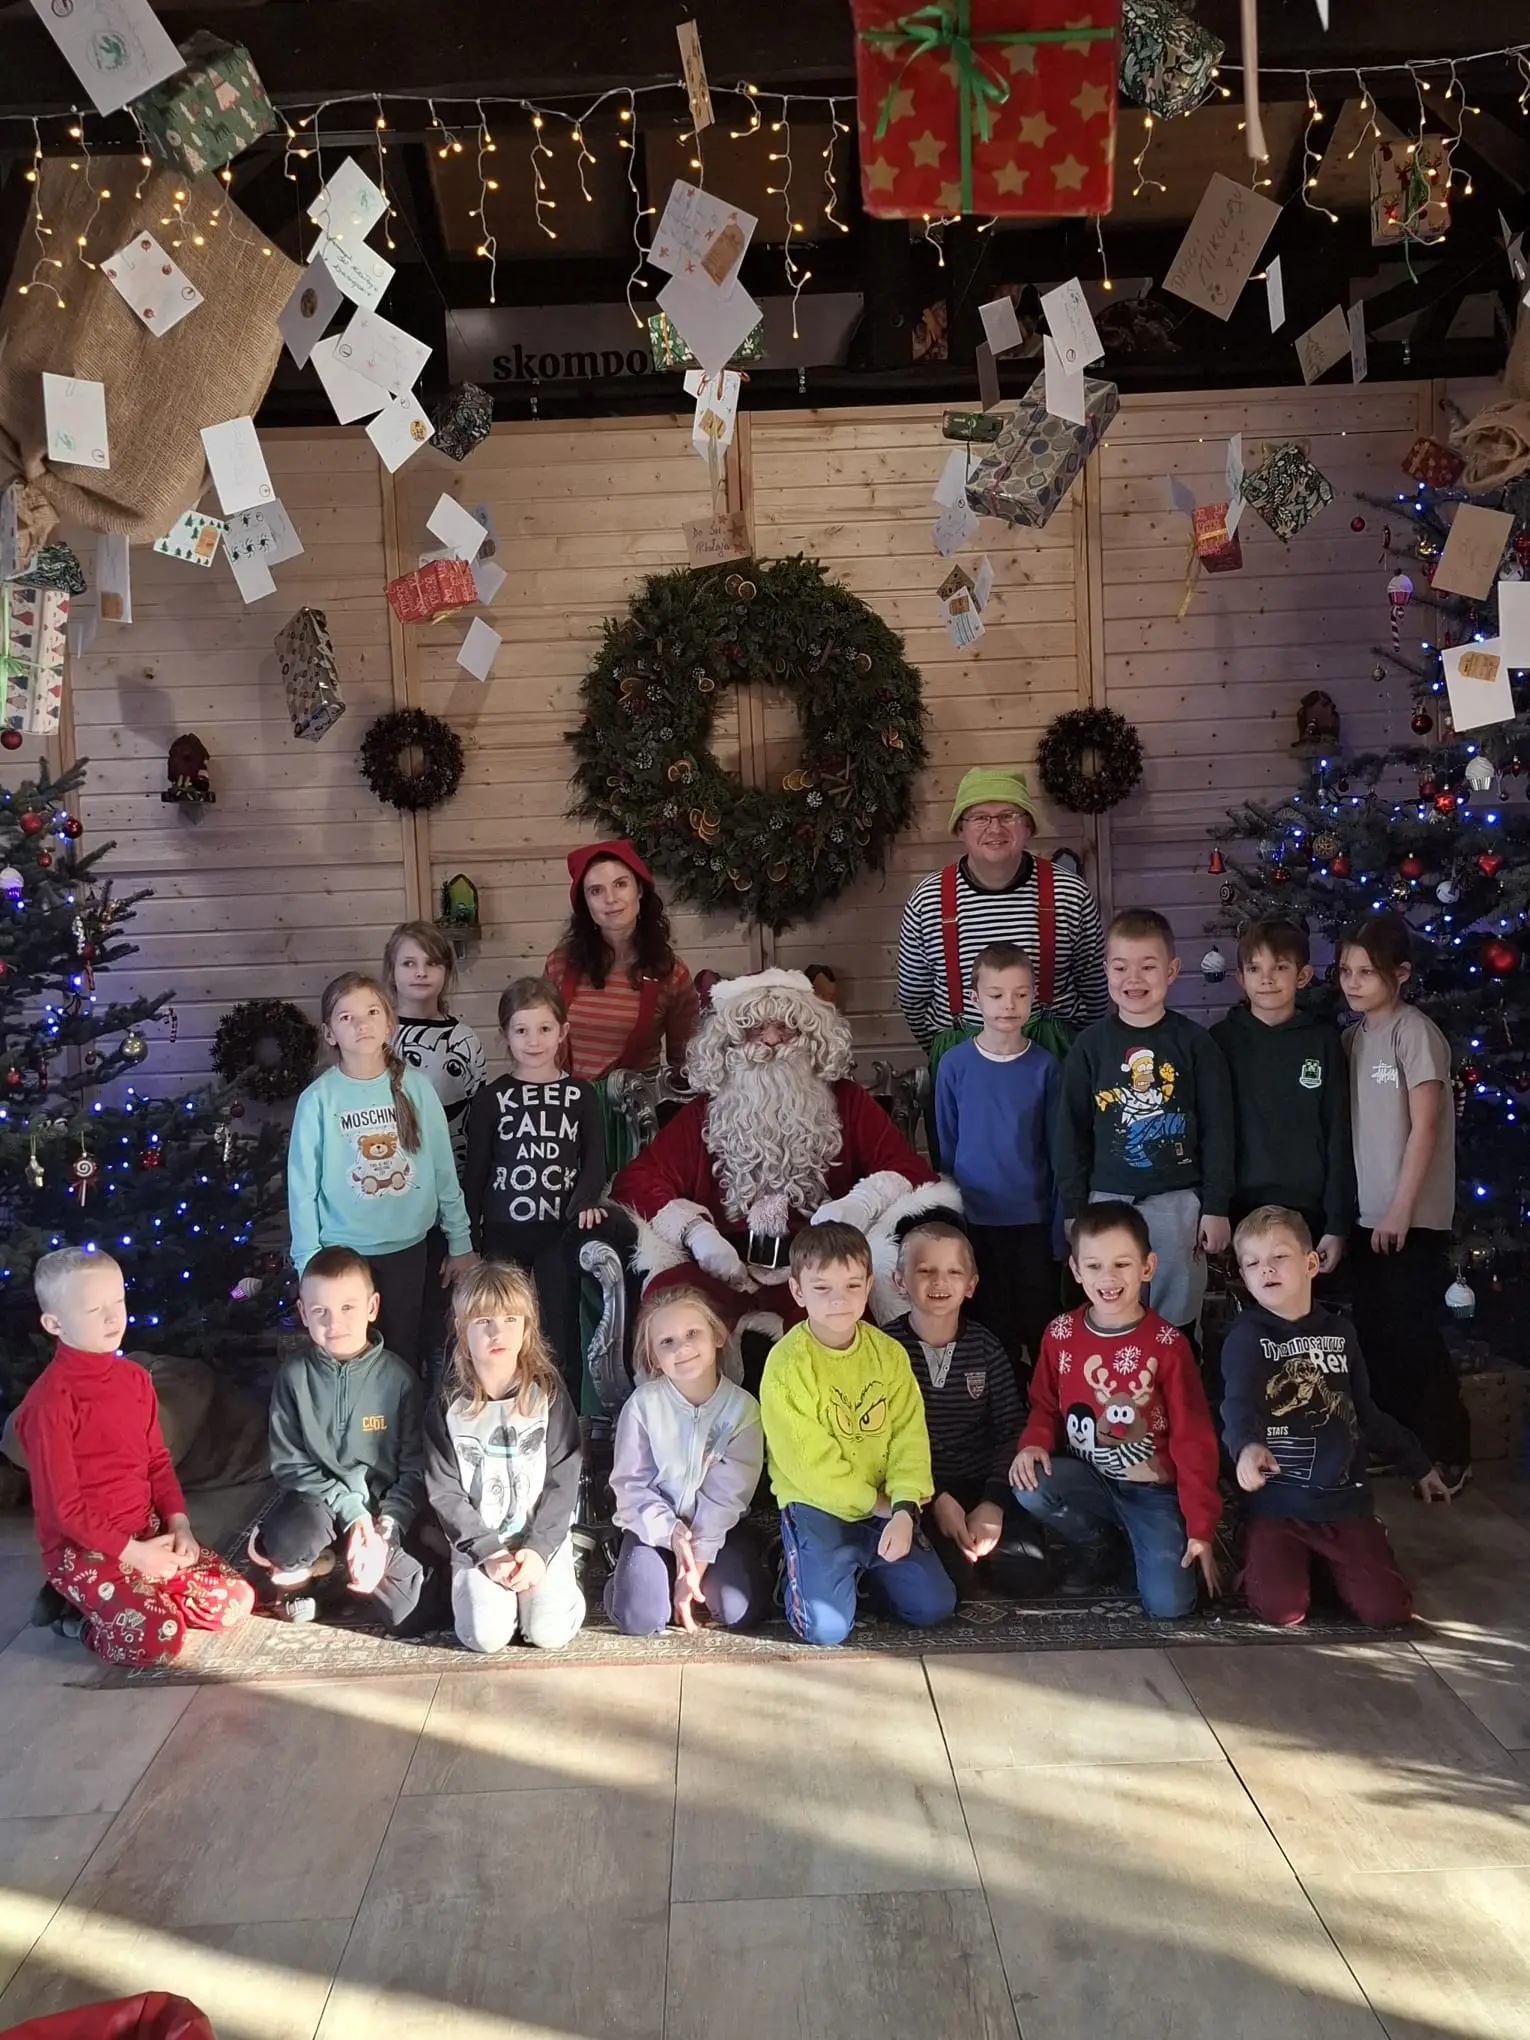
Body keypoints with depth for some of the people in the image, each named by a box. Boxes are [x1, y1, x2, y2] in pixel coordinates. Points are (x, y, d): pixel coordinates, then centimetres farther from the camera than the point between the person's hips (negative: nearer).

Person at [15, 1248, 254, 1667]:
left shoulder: (135, 1378, 4)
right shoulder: (49, 1401, -19)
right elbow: (61, 1505, -18)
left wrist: (179, 1523, -2)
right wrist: (130, 1552, -16)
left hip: (148, 1533, 7)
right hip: (83, 1550, -7)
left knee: (236, 1600, -5)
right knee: (157, 1637, -26)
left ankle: (139, 1599, 11)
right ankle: (80, 1618, 2)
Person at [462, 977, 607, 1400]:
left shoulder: (581, 1095, 5)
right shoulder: (491, 1098, 3)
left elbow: (595, 1157, 3)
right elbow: (475, 1171, 6)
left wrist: (586, 1200, -16)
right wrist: (468, 1237, 4)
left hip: (560, 1232, 0)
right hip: (503, 1233, 0)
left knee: (559, 1334, 3)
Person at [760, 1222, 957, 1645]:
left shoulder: (888, 1352, -2)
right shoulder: (787, 1363, -17)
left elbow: (909, 1436, -6)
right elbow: (808, 1460, -17)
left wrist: (904, 1508, -19)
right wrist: (874, 1502, -11)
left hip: (884, 1506, 4)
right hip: (816, 1505, -4)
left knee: (934, 1606, -3)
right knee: (828, 1626, -18)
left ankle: (863, 1568, 23)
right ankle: (801, 1571, 14)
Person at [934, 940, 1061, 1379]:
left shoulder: (1045, 1067, -3)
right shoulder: (954, 1066, -5)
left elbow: (1057, 1149, 2)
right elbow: (946, 1147, 3)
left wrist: (1061, 1221, 1)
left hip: (1034, 1218, 0)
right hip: (976, 1218, 0)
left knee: (1042, 1326, 8)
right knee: (992, 1327, 11)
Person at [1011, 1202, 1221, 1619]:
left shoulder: (1167, 1345, -12)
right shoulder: (1060, 1335, -3)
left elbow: (1193, 1439, -9)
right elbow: (1044, 1406, 9)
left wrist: (1200, 1527, -11)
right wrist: (1033, 1444, -15)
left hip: (1154, 1490, -3)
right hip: (1089, 1479, 3)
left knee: (1168, 1604, -20)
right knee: (1028, 1486, -29)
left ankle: (1137, 1541, 14)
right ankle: (1095, 1542, 3)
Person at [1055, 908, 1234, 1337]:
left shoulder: (1194, 1043, -1)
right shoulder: (1091, 1044, 1)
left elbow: (1217, 1130, 1)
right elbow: (1072, 1131, 5)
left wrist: (1216, 1207, -1)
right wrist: (1074, 1209, 3)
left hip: (1177, 1202, -1)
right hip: (1108, 1201, 1)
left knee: (1175, 1323, 8)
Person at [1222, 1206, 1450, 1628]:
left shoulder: (1340, 1331, 8)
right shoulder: (1247, 1336, -8)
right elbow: (1239, 1402, -28)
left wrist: (1419, 1464, 26)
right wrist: (1248, 1446, -50)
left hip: (1343, 1497, 4)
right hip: (1277, 1502, -4)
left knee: (1387, 1609, -9)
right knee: (1283, 1610, -20)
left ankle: (1328, 1558, 22)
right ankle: (1260, 1558, 14)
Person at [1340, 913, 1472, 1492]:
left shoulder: (1414, 1031, -11)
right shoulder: (1354, 1037, 9)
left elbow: (1425, 1126, -14)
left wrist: (1401, 1209, -15)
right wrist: (1356, 1208, 8)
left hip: (1412, 1217, -7)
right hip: (1365, 1214, 7)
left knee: (1413, 1335, -2)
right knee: (1374, 1333, 12)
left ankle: (1449, 1454, 13)